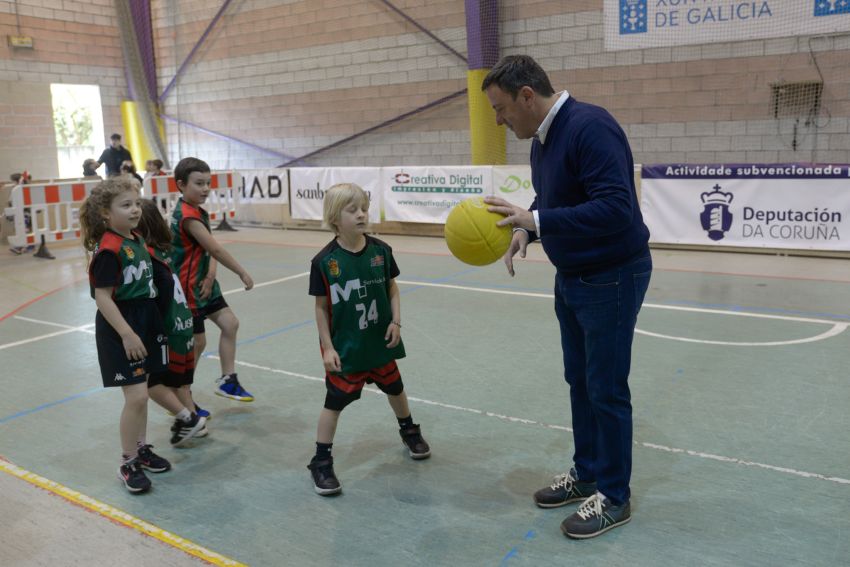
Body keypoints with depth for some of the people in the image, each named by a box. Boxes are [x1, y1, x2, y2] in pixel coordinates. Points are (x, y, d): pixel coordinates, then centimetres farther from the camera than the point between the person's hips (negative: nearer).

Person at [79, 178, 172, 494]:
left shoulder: (137, 240, 6)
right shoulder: (108, 250, -19)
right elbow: (102, 297, -20)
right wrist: (127, 334, -23)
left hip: (144, 324, 8)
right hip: (120, 331, -8)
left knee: (140, 394, 16)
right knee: (136, 397, -6)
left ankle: (141, 449, 31)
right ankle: (127, 464, 9)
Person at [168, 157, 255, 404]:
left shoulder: (197, 211, 8)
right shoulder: (187, 215, -22)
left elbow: (210, 250, 3)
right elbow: (215, 249, -24)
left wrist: (211, 275, -13)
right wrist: (242, 273, -18)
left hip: (204, 284, 9)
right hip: (188, 288, -9)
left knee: (230, 323, 8)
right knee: (197, 342, 0)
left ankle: (227, 380, 19)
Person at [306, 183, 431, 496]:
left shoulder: (380, 250, -8)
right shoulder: (324, 261, -16)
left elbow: (392, 289, 4)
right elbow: (321, 306, -10)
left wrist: (396, 322, -6)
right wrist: (328, 347, -11)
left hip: (380, 341, 4)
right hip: (345, 347, -4)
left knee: (395, 388, 22)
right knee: (334, 401, 3)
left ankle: (409, 431, 49)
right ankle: (321, 462, 18)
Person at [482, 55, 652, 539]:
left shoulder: (590, 127, -23)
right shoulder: (544, 137, 6)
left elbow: (616, 208, -32)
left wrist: (535, 222, -32)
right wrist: (525, 227, -3)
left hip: (613, 278, -9)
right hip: (572, 277, 9)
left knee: (606, 390, 1)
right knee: (580, 382, 17)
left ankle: (614, 497, 18)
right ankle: (587, 474, 33)